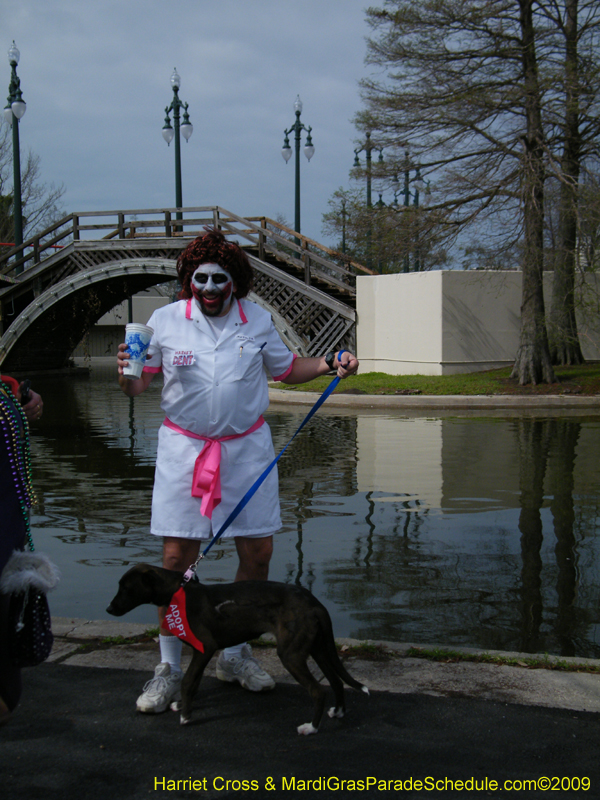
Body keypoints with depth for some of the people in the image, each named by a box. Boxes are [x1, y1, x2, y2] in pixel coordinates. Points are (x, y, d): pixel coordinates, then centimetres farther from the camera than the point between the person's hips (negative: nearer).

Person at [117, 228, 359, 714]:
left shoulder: (258, 320, 3)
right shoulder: (165, 321, -2)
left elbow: (287, 368, 16)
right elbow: (138, 386, 1)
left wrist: (330, 364, 1)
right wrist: (128, 373, -22)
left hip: (247, 447, 2)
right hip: (184, 449, -2)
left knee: (258, 552, 4)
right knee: (177, 557, -3)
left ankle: (235, 654, 25)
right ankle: (169, 668, 12)